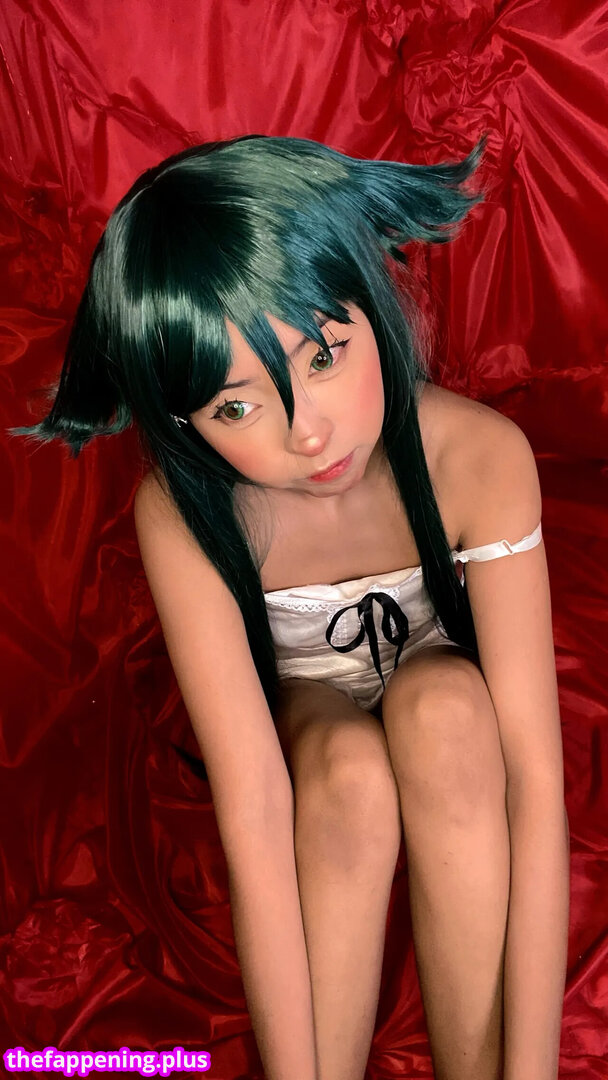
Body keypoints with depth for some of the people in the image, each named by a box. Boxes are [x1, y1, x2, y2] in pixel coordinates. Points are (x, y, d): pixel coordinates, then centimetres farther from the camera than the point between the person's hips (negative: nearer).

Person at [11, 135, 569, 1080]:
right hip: (293, 722, 0)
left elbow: (533, 768, -32)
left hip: (451, 735, 1)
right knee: (349, 771, -34)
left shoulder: (480, 457, -31)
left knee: (439, 700, -33)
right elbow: (252, 809, -33)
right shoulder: (184, 512, -29)